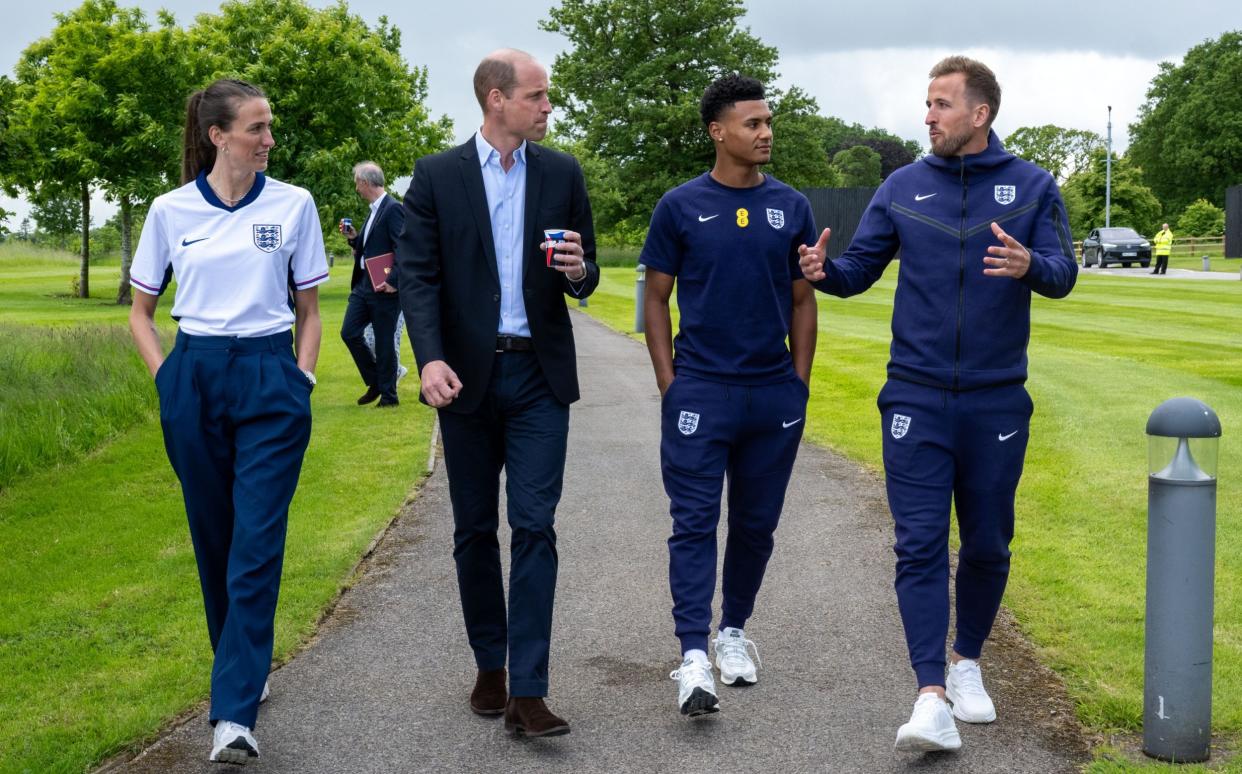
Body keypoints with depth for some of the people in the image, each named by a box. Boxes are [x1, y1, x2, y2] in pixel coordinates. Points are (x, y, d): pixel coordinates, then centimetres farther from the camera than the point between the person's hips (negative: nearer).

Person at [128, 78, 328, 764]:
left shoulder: (293, 205, 1)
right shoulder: (171, 211, 3)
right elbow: (140, 311, 13)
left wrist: (300, 380, 0)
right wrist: (166, 377, 1)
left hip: (270, 379, -1)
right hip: (195, 380, 2)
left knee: (257, 546, -10)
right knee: (214, 539, 11)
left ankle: (234, 714, -12)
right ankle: (246, 667, 32)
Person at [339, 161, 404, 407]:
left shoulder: (393, 209, -15)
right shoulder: (374, 210, 14)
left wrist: (394, 282, -22)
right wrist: (354, 237, 7)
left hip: (383, 288, -9)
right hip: (363, 284, 9)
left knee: (384, 342, 0)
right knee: (349, 333, 8)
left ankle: (388, 395, 13)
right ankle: (375, 383, 22)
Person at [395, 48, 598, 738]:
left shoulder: (562, 173, 6)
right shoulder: (436, 176, 0)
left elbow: (586, 278, 11)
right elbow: (417, 275, -5)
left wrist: (578, 272, -14)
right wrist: (430, 358, -20)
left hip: (539, 376, 0)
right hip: (467, 376, 0)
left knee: (534, 526, -7)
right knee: (474, 529, 9)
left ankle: (526, 693, -8)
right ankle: (489, 666, 26)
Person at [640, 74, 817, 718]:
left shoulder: (791, 207, 7)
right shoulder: (681, 206, 0)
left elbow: (802, 301, 11)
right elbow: (656, 299, 3)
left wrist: (800, 382, 5)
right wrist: (669, 385, -3)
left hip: (775, 394, 3)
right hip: (700, 392, -3)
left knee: (756, 522, 12)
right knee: (695, 523, -7)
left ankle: (733, 632, 29)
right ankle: (694, 658, -10)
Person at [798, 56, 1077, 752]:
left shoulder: (1032, 187, 2)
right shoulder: (904, 187, 5)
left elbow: (1063, 275, -7)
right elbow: (861, 268, 6)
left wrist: (1029, 264, -30)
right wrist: (825, 272, -17)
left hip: (996, 400, 0)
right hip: (917, 398, 0)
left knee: (987, 545, 11)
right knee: (920, 545, -7)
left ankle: (968, 663, 33)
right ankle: (932, 696, -8)